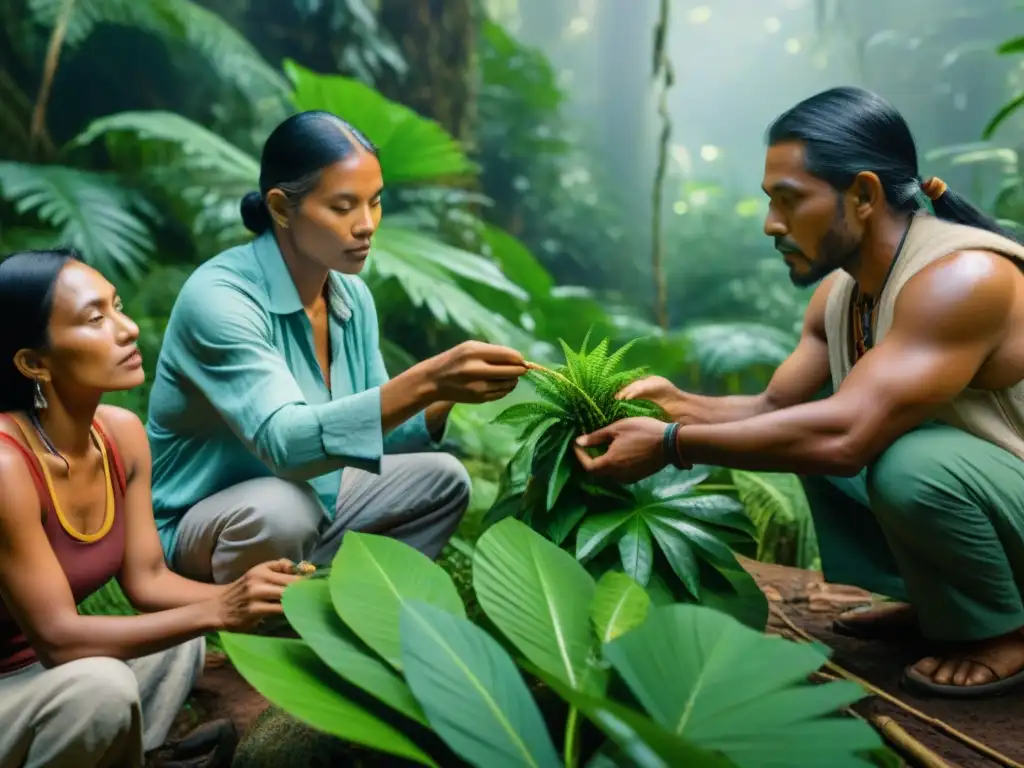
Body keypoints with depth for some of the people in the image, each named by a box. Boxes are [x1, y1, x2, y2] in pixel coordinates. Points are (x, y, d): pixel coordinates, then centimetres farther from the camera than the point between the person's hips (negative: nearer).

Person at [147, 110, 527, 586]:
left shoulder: (352, 296, -4)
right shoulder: (218, 296, -26)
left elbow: (371, 428, 1)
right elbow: (285, 442, -38)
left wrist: (447, 396, -18)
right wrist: (424, 382, -48)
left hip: (314, 500, 7)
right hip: (198, 525, -7)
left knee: (442, 479, 1)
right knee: (283, 508, -37)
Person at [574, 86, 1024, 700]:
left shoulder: (963, 278, -30)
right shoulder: (837, 293, -2)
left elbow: (843, 435, -38)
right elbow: (773, 407, 5)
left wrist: (670, 444, -31)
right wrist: (681, 406, -13)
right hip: (951, 487, 8)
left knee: (912, 461, -34)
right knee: (805, 429, 7)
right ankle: (929, 599, 13)